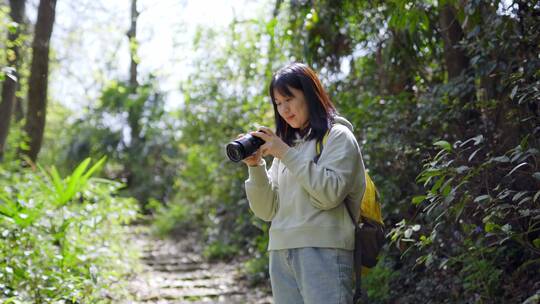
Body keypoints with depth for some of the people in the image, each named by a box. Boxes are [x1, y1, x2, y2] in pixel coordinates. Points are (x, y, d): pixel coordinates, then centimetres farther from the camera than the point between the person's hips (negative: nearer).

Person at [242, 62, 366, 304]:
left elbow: (330, 193, -13)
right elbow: (267, 210, 13)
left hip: (323, 251, -5)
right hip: (281, 254, 5)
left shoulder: (338, 136, 3)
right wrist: (255, 165, 0)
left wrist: (286, 155, -11)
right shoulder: (286, 143, 19)